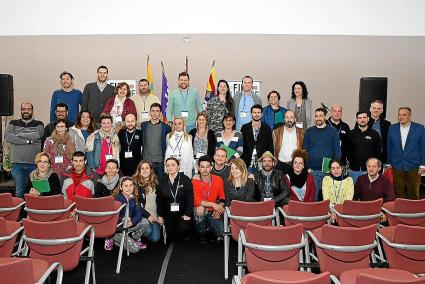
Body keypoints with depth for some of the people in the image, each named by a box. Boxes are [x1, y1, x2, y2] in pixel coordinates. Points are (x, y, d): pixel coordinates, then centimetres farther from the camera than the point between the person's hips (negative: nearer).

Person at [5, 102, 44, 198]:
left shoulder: (38, 124, 10)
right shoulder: (13, 123, 13)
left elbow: (37, 135, -10)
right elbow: (7, 137, -5)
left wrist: (18, 135, -4)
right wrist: (28, 140, -9)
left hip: (34, 163, -1)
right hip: (17, 163, 1)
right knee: (19, 192, 3)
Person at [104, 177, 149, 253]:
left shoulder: (134, 198, 0)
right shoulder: (117, 199, -17)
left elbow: (138, 213, -9)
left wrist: (131, 222, -25)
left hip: (128, 226, 6)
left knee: (144, 221, -16)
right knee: (135, 249, -14)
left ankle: (136, 240, 7)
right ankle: (112, 240, 4)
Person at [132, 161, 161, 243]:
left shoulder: (155, 182, 10)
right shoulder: (135, 182, -5)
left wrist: (158, 216, 0)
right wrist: (148, 215, -13)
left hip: (154, 215, 4)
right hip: (142, 214, -4)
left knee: (155, 238, -13)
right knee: (148, 230, -29)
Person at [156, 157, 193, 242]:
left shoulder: (185, 179, -8)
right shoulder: (162, 180, 0)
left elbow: (190, 198, -9)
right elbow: (159, 199, 5)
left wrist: (188, 214, -17)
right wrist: (160, 215, 1)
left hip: (182, 212, -2)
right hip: (168, 213, 2)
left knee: (183, 230, -25)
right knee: (171, 238, -2)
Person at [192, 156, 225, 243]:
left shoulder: (218, 180, -1)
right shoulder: (194, 182, -10)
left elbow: (222, 198, 8)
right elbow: (197, 201, -21)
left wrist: (219, 209, -11)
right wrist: (213, 204, -30)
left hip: (213, 212, 1)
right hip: (200, 211, 0)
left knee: (222, 234, -22)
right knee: (200, 209, -37)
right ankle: (202, 234, -12)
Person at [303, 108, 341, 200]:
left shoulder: (332, 131, 4)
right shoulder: (309, 132, 7)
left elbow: (337, 151, 3)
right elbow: (305, 150, 7)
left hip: (328, 170, -1)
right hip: (312, 170, 1)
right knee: (312, 197, 5)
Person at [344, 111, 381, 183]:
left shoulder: (374, 134, 4)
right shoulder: (351, 134, 4)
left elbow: (378, 152, 6)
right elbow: (346, 150, 7)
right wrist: (351, 161, 0)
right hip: (354, 170, 1)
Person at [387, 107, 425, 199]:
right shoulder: (392, 128, 4)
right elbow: (389, 147, 8)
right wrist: (388, 163, 6)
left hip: (414, 167, -1)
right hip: (397, 166, 1)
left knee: (413, 194, 7)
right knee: (398, 193, 6)